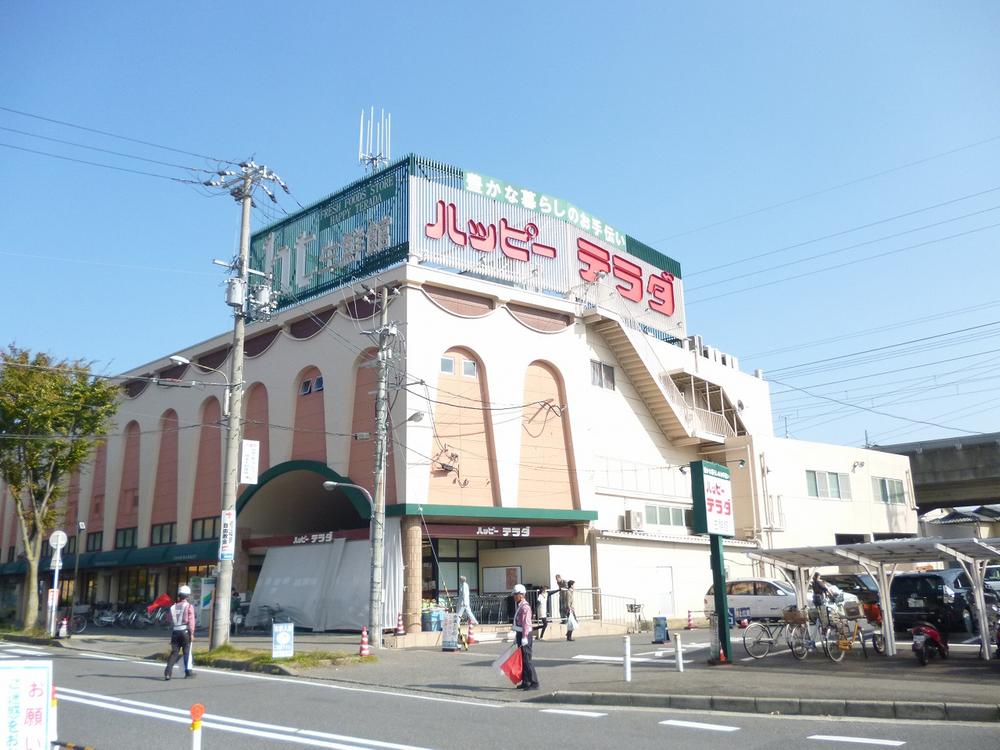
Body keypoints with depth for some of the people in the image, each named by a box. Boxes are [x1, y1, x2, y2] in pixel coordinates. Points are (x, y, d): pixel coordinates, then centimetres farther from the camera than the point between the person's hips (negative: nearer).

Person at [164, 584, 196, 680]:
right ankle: (188, 671, 16)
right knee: (187, 652, 8)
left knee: (174, 652, 5)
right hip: (185, 631, -3)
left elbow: (171, 621, 13)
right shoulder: (189, 606, -5)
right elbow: (191, 621, -11)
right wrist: (192, 634, -10)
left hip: (175, 632, 3)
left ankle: (168, 671, -9)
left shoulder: (173, 607, 9)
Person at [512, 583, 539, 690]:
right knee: (521, 659, 14)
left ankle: (534, 683, -5)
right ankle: (525, 681, 23)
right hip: (520, 634, 10)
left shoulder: (525, 607, -17)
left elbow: (526, 623, -23)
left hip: (525, 635, -10)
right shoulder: (518, 605, 14)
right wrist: (517, 636, 23)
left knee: (526, 659, -9)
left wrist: (524, 637, -27)